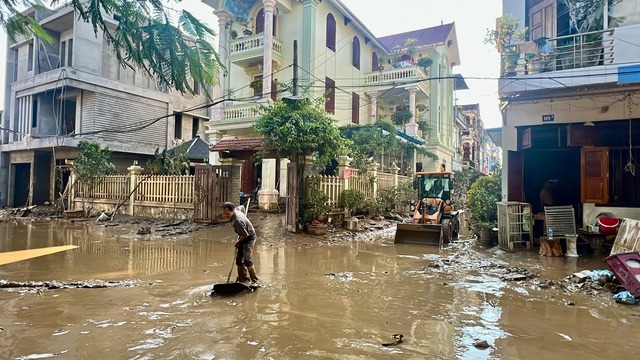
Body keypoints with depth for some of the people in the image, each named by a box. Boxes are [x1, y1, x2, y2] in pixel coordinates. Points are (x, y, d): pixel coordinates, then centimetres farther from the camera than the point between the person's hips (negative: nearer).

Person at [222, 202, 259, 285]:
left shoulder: (238, 220, -34)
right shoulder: (235, 210, -8)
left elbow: (245, 235, -28)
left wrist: (238, 242, -8)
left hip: (249, 237, -10)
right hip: (243, 237, 10)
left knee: (247, 259, -18)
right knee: (239, 259, 10)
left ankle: (254, 281, -7)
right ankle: (243, 280, 20)